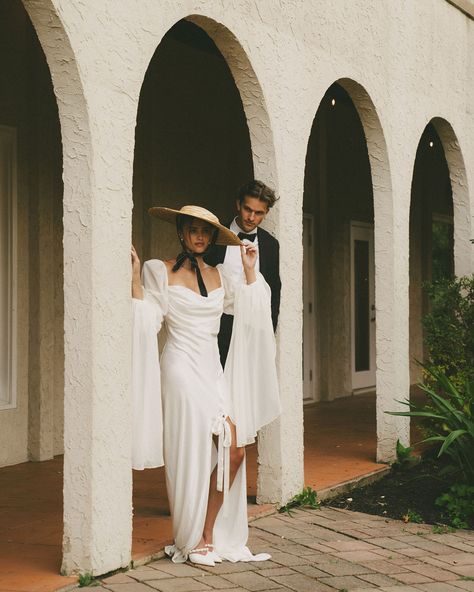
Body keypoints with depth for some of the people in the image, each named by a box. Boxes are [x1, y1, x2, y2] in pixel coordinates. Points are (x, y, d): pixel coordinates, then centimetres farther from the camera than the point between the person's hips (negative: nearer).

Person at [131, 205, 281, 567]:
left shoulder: (218, 275, 13)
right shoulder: (160, 271, -2)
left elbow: (247, 310, 12)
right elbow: (148, 321, -8)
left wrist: (250, 270, 11)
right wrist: (135, 280, -17)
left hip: (214, 370, 6)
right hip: (183, 370, -6)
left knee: (234, 451, -4)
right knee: (195, 455, -11)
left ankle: (209, 537, 6)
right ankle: (193, 542, 3)